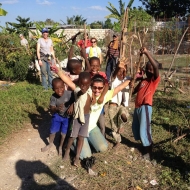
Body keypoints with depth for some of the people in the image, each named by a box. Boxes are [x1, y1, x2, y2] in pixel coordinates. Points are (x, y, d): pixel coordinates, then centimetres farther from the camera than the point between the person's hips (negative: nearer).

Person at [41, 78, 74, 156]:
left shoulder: (69, 94, -28)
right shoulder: (53, 97, -20)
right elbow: (51, 109, -21)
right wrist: (56, 109, -42)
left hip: (67, 116, -2)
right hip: (57, 115, 2)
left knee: (64, 133, 7)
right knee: (52, 131, 13)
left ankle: (60, 147, 35)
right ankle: (50, 144, 43)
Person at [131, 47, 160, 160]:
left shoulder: (155, 80, -5)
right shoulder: (142, 81, 17)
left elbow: (156, 66, -23)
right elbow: (134, 91, 19)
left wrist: (147, 53, -28)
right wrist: (131, 84, 0)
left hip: (145, 107, -8)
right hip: (137, 107, 9)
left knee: (144, 130, -7)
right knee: (135, 128, 19)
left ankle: (149, 152, 8)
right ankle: (144, 144, 38)